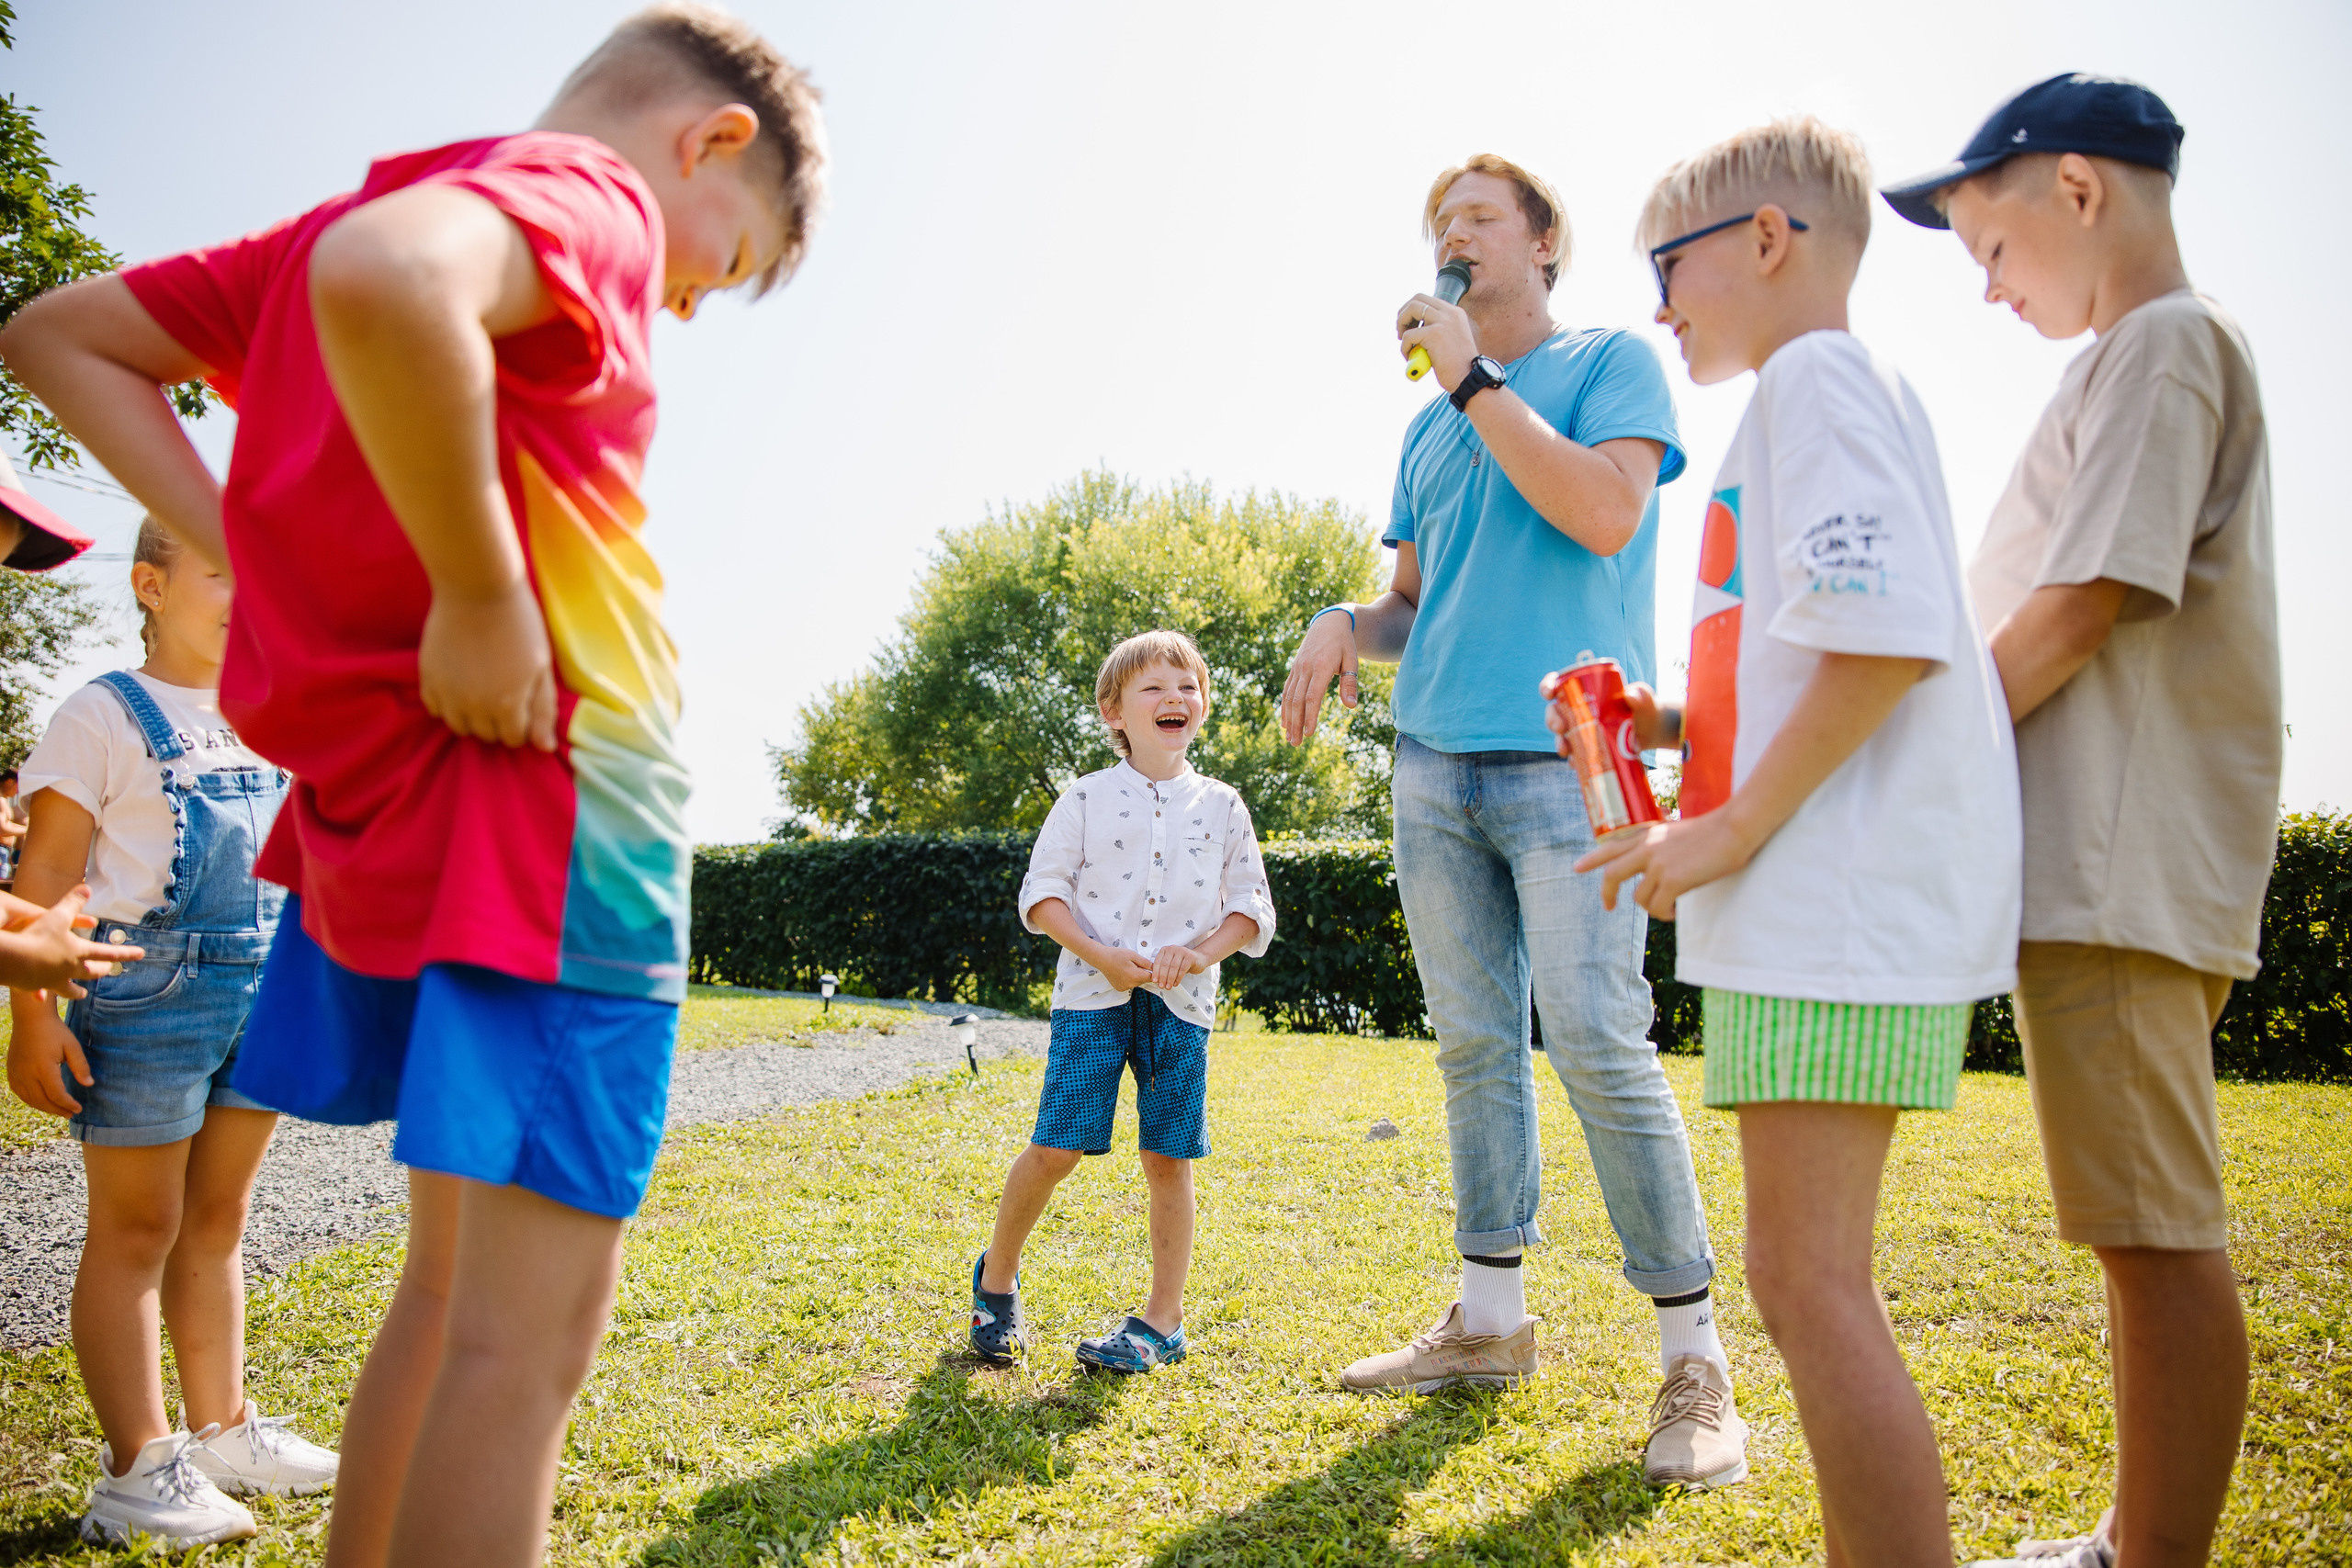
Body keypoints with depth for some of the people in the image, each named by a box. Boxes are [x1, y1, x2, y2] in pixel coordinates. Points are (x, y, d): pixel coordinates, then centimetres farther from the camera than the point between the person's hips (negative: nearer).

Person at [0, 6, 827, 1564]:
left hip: (382, 802, 9)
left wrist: (248, 550, 10)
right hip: (547, 800, -9)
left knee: (458, 1279, 20)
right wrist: (484, 595, -22)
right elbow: (387, 281, -32)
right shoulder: (592, 199, -9)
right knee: (529, 1322, -3)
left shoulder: (327, 222, 18)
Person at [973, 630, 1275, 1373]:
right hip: (1093, 994, -1)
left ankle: (1162, 1319, 13)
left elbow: (1252, 908, 10)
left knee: (1168, 1158, 2)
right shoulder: (1087, 798, 5)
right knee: (1056, 1148, -5)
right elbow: (1042, 892, 3)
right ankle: (997, 1276, 20)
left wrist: (1202, 952, -9)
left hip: (1181, 1003, 2)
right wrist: (1100, 955, -11)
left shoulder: (1221, 806, 9)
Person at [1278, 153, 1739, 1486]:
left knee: (1600, 1044, -12)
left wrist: (1473, 376, -9)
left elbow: (1608, 512, -14)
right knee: (1476, 1046, 8)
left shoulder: (1613, 362, 4)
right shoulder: (1430, 428, 21)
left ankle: (1694, 1354, 0)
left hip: (1569, 759, -6)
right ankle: (1492, 1321, 19)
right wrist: (1348, 625, 1)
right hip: (1437, 764, 6)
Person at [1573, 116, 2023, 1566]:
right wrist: (1676, 724, 16)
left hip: (1843, 900, -11)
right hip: (1835, 903, 11)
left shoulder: (1816, 377, -6)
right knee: (1814, 1280, 14)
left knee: (1808, 1283, -10)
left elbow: (1889, 634, -20)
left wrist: (1737, 827, -17)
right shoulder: (1834, 396, 25)